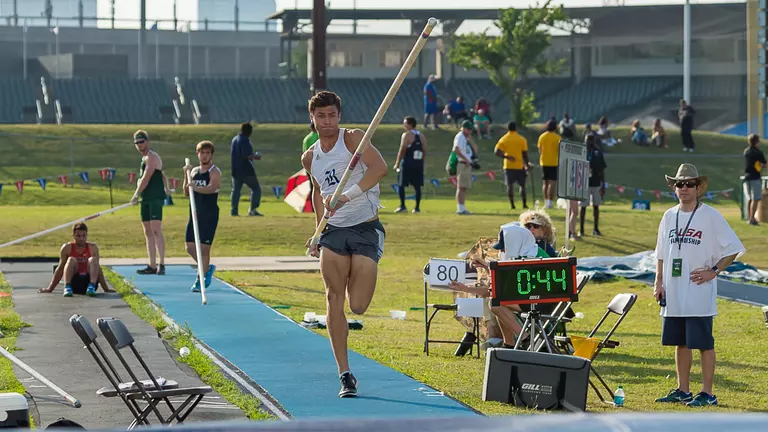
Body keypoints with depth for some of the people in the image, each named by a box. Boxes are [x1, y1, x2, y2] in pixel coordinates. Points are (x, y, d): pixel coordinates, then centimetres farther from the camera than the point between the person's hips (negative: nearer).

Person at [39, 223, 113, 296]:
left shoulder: (92, 248, 5)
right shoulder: (67, 248, 2)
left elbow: (97, 268, 9)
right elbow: (60, 269, 7)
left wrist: (106, 289, 9)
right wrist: (50, 289, 7)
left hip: (88, 281, 1)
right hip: (74, 284, -1)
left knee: (92, 260, -22)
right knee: (71, 260, -24)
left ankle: (91, 287, -40)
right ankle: (67, 288, -40)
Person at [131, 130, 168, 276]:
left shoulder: (151, 157, -9)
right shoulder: (145, 158, 20)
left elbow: (146, 179, -14)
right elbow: (162, 175, 30)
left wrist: (136, 195, -6)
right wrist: (166, 189, 23)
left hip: (155, 198, -10)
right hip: (146, 199, 10)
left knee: (156, 230, -15)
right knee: (148, 232, 8)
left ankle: (162, 264, -18)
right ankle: (152, 266, 11)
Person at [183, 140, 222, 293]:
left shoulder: (214, 172, -8)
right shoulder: (194, 171, 11)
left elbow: (212, 188, -29)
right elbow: (186, 193, 10)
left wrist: (196, 188, -47)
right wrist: (186, 176, -3)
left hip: (209, 216, -6)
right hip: (194, 214, 6)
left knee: (204, 247, -7)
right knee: (190, 247, 6)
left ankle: (201, 280, 3)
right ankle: (207, 268, 28)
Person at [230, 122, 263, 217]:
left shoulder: (234, 139, 12)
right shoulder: (245, 140, -15)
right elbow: (246, 155, -23)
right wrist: (255, 157, -6)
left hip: (235, 169, 8)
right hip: (246, 169, -8)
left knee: (236, 190, 13)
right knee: (256, 188, 1)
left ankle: (234, 210, 7)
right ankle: (253, 209, -6)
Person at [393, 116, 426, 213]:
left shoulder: (406, 135, -7)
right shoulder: (422, 136, 12)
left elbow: (402, 150, -11)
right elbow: (424, 151, 12)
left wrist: (397, 164, -7)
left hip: (407, 163, -6)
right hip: (418, 164, 6)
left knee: (401, 185, 2)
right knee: (417, 186, 7)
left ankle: (402, 206, -3)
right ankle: (417, 207, 5)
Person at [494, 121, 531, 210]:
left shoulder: (503, 139, 1)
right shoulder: (522, 139, -2)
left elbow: (497, 151, -9)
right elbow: (525, 155, -2)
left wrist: (507, 157, -8)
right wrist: (527, 165, 7)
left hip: (508, 166, 1)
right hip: (519, 166, -1)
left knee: (509, 185, 4)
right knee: (522, 185, 9)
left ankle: (512, 204, -2)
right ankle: (524, 204, 5)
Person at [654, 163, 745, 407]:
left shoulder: (711, 216, -6)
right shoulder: (669, 217, 10)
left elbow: (733, 248, -5)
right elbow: (662, 253, 18)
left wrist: (713, 271, -10)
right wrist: (658, 282, 10)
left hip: (700, 294, -6)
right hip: (674, 294, 6)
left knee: (703, 342, -3)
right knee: (680, 342, 11)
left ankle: (707, 393, 2)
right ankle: (683, 390, 20)